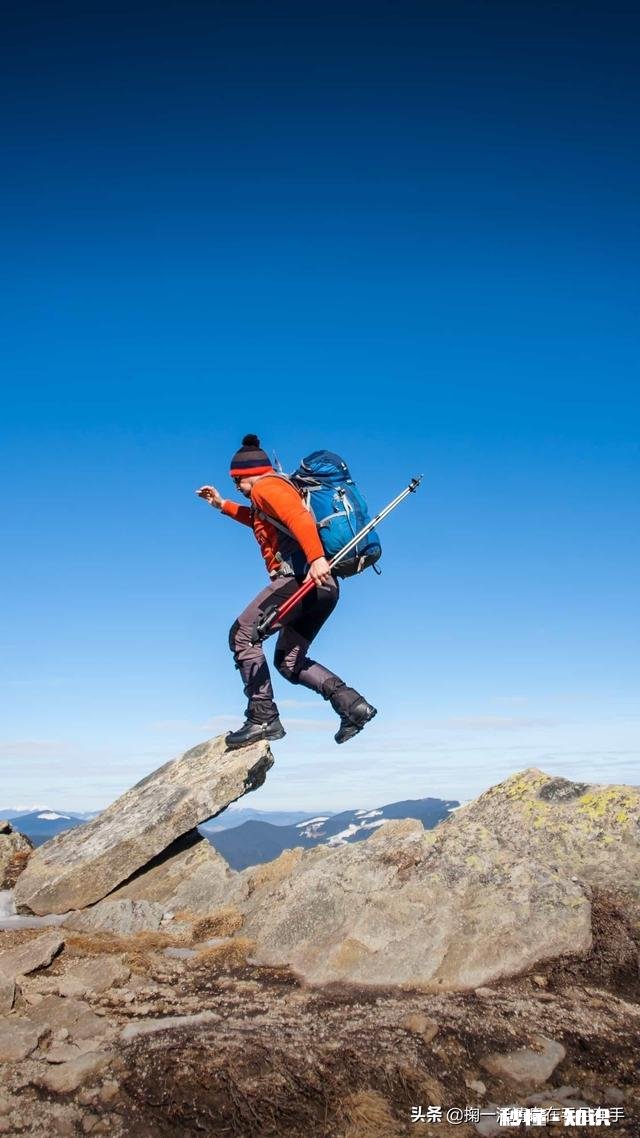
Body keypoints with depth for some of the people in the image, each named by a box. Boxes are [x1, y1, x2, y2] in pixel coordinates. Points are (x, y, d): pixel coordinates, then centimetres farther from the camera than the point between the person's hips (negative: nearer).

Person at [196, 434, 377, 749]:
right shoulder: (281, 489, 31)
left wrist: (316, 558, -34)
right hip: (325, 586, 10)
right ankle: (351, 703, -3)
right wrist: (222, 505, 53)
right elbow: (261, 521, 53)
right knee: (288, 661, 13)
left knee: (242, 636, -5)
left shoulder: (266, 486, 1)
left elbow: (299, 518, -19)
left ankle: (263, 719, -12)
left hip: (301, 578, -10)